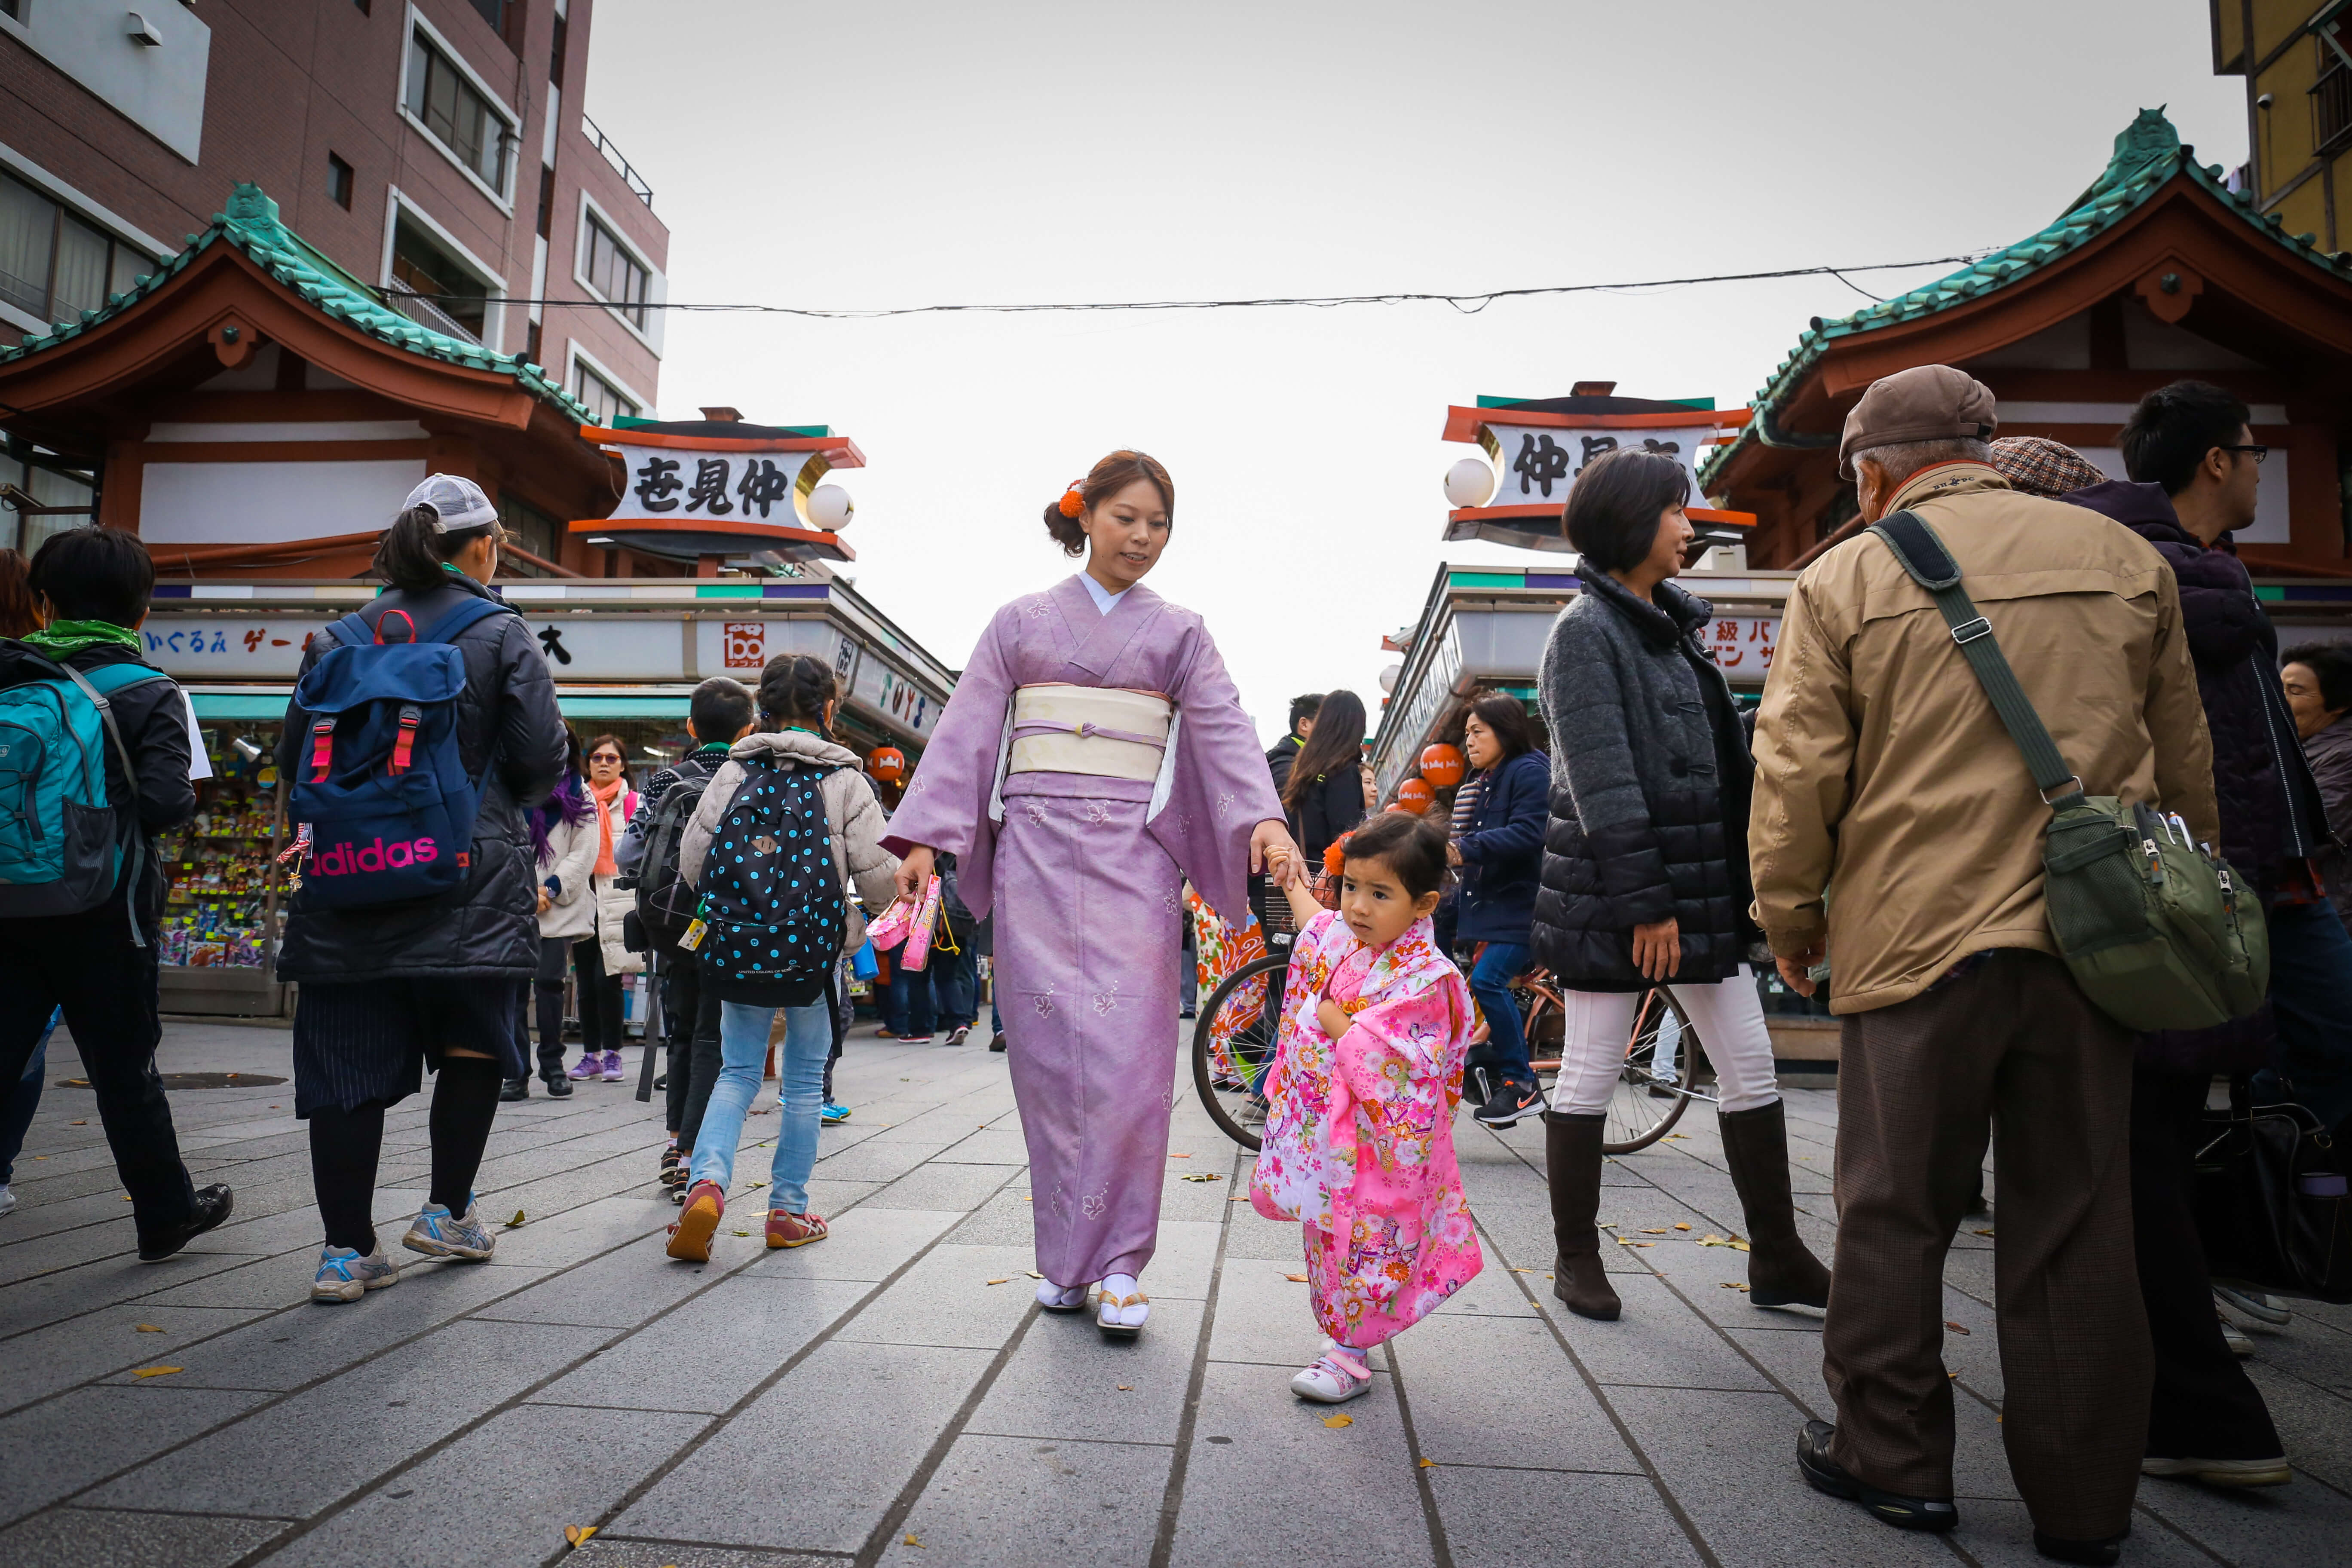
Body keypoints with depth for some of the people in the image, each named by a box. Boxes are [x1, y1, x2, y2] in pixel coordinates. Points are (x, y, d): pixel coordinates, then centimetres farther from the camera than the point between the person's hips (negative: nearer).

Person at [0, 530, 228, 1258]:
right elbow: (163, 801, -17)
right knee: (125, 1070, 9)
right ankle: (167, 1213, 24)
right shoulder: (149, 693, -8)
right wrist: (187, 799, 4)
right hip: (102, 914, -3)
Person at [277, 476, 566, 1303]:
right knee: (475, 1044, 16)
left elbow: (294, 757, 9)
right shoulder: (501, 633, -2)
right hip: (470, 871, -3)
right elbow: (542, 755, -8)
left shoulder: (344, 637, 9)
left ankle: (347, 1250, 10)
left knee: (347, 1059, 7)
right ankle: (447, 1212, 20)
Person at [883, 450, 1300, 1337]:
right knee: (1049, 1046, -1)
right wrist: (924, 840, -2)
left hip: (1131, 856, 0)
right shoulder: (1021, 623, 12)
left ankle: (1118, 1261, 1)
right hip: (1036, 851, 0)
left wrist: (1265, 817, -18)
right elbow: (968, 730, 8)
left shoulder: (1178, 634, 12)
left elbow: (1224, 730, 1)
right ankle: (1064, 1256, 12)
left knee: (1128, 1049, -9)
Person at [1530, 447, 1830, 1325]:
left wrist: (1740, 878, 13)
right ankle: (1576, 1258, 16)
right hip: (1611, 896, -9)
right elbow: (1601, 781, -17)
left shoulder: (1674, 627, 17)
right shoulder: (1586, 631, -10)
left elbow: (1719, 760, 19)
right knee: (1590, 1072, 2)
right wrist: (1645, 902, -20)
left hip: (1697, 884, 9)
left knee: (1749, 1062, 9)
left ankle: (1777, 1257, 21)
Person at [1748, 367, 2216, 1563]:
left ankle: (1891, 1460, 22)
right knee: (2076, 1224, 11)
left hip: (1916, 938, -3)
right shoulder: (2126, 560, 9)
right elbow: (2187, 761, 15)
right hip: (2091, 934, 3)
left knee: (1894, 1213, 10)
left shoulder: (1843, 581, -1)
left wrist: (1789, 916, 8)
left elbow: (1795, 774, -4)